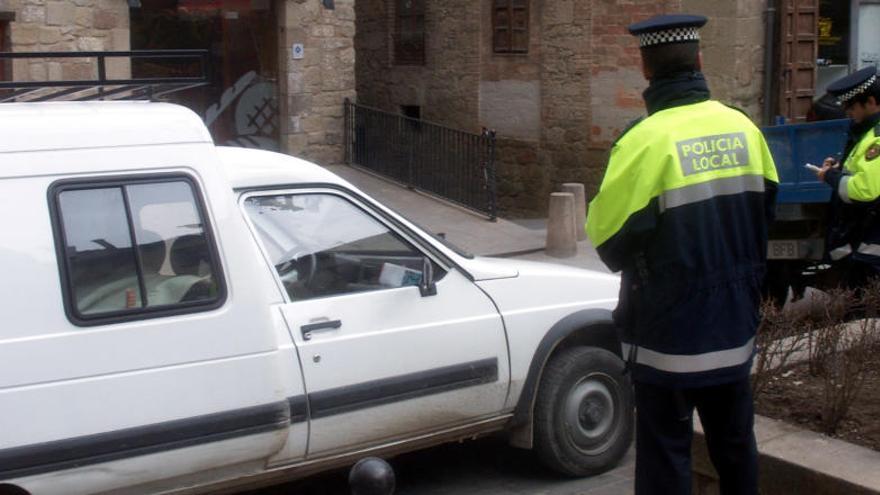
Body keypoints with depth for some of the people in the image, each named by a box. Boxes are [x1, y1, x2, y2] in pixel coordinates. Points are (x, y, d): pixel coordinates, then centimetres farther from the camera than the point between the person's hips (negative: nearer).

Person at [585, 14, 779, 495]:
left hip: (669, 331, -5)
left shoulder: (644, 140, -19)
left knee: (666, 452, 6)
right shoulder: (743, 128, -1)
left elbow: (608, 235, -15)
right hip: (735, 325, 5)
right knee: (734, 442, 20)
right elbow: (765, 212, 11)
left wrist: (632, 267, 7)